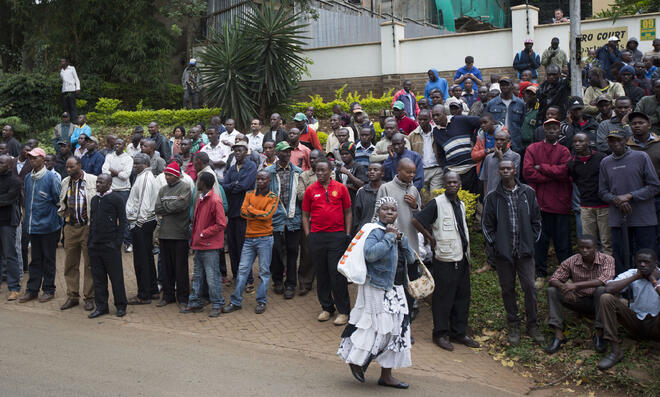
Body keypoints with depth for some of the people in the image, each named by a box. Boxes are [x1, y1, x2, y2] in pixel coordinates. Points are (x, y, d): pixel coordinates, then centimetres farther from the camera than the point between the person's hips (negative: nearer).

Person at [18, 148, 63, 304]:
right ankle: (32, 289, 18)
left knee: (48, 259, 5)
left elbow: (59, 200, -5)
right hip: (32, 226, 5)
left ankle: (49, 290, 14)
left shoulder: (50, 178, -10)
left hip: (48, 226, -5)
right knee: (35, 259, 12)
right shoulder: (27, 178, 8)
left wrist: (58, 219, -2)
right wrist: (28, 218, 16)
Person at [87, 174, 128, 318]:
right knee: (98, 277, 8)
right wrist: (90, 241, 11)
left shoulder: (116, 199, -5)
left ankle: (121, 306, 12)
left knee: (116, 277, 1)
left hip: (110, 245, -6)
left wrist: (118, 242, -11)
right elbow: (91, 221, 19)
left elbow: (122, 221, -6)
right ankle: (101, 306, 17)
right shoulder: (94, 199, 13)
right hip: (94, 245, 6)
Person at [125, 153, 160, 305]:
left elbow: (144, 203, -21)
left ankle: (143, 296, 1)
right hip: (145, 222, 11)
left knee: (141, 260, -5)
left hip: (141, 224, -11)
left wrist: (139, 222, -19)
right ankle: (153, 291, 25)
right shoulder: (144, 176, 17)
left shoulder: (145, 178, -15)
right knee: (147, 258, 16)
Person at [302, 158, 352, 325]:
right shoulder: (310, 190, 6)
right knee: (321, 274, 9)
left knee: (337, 274, -3)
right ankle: (326, 307, 22)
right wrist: (308, 236, 2)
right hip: (316, 237, 2)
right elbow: (305, 215, 11)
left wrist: (347, 234, 0)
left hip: (337, 236, -2)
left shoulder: (341, 188, 3)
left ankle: (343, 311, 6)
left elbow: (348, 213, 7)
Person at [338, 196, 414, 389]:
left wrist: (401, 239, -5)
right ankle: (356, 361, 15)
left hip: (395, 288, 9)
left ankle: (386, 375, 17)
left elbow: (411, 259, 9)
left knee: (398, 327, 9)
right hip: (377, 288, -9)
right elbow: (370, 253, -31)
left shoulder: (395, 232, 14)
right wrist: (389, 237, -24)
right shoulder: (375, 231, -12)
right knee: (378, 327, -7)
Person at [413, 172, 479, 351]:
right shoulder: (437, 203, -10)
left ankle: (459, 332, 23)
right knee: (443, 297, 0)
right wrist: (431, 238, -6)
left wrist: (467, 255, 17)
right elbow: (416, 221, -14)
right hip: (445, 259, -7)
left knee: (462, 296, 12)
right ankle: (440, 334, 11)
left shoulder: (461, 204, 13)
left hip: (462, 258, 7)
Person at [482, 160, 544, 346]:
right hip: (503, 252, 0)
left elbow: (536, 220, 10)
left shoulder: (528, 193, 4)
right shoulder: (492, 197, 1)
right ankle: (513, 326, 20)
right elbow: (486, 224, 6)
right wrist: (494, 244, -1)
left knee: (530, 287, -3)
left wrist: (532, 240, 4)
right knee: (508, 289, 7)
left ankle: (532, 325, 12)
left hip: (525, 250, 0)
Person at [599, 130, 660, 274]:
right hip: (618, 220, 3)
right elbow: (602, 191, 12)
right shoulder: (605, 162, 9)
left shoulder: (641, 157, -1)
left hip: (643, 219, -3)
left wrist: (629, 196, -10)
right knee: (620, 258, 5)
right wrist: (616, 200, -9)